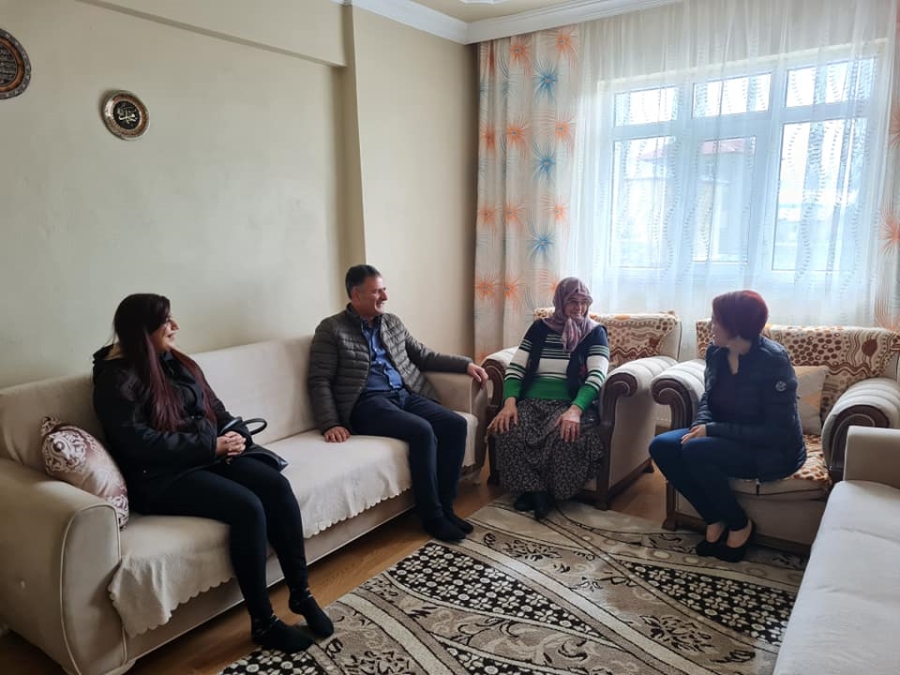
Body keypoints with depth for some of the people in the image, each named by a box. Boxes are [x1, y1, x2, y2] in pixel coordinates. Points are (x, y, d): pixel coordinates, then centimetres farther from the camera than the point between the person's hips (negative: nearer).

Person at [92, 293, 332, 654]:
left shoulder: (176, 362, 14)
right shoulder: (117, 379, -10)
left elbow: (214, 406, 18)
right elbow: (140, 442, -20)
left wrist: (237, 434, -4)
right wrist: (212, 445, -20)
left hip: (208, 455, 7)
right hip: (160, 477, -7)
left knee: (277, 485, -18)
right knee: (247, 507, -29)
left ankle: (301, 593, -7)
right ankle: (263, 622, -14)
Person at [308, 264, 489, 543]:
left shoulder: (393, 323, 18)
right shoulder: (332, 329, 0)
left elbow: (426, 356, 22)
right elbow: (319, 382, -5)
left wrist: (466, 364, 9)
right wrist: (330, 424, -18)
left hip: (406, 395, 6)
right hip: (368, 403, -6)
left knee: (456, 424, -17)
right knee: (422, 431, -30)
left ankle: (445, 506, -6)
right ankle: (432, 516, -15)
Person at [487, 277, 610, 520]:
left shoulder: (594, 333, 5)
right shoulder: (540, 328, 13)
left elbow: (597, 376, -10)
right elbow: (515, 368, 6)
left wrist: (575, 410, -28)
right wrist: (510, 402, -14)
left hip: (571, 404, -2)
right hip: (532, 402, 2)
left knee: (567, 435, -36)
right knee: (508, 430, -29)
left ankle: (550, 491, -10)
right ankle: (532, 489, -13)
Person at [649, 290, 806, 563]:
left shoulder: (773, 360, -22)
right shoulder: (716, 352, -2)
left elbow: (776, 431, -23)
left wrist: (712, 430, -24)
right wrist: (701, 425, -11)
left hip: (772, 450, -7)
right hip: (726, 437, 7)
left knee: (694, 451, -30)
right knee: (661, 446, -13)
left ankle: (739, 525, -5)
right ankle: (715, 520, 0)